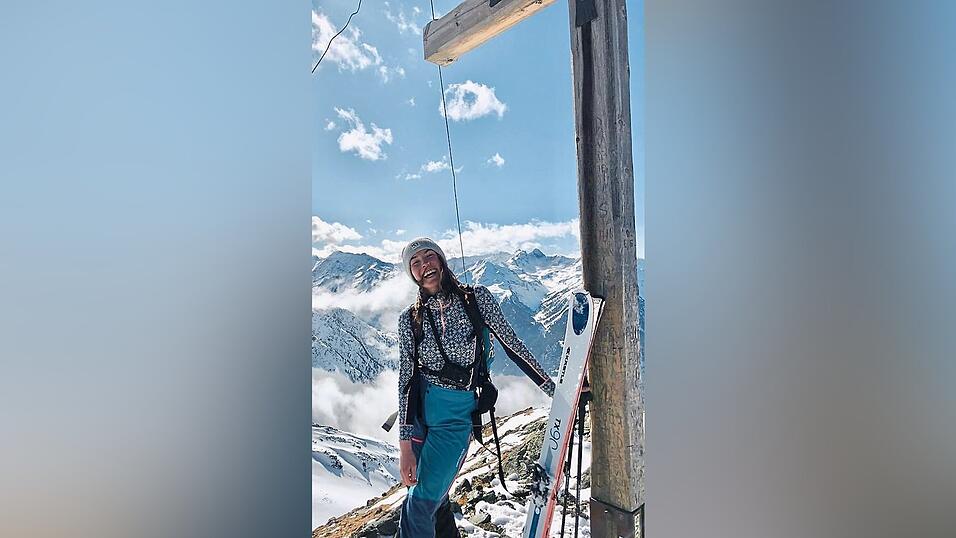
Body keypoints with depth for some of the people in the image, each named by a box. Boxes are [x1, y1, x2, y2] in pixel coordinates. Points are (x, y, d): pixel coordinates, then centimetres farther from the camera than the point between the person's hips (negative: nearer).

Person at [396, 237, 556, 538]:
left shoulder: (477, 297, -4)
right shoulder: (409, 319, 0)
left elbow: (512, 345, 0)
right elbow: (405, 379, -4)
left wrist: (555, 391, 1)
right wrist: (404, 445, -10)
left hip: (457, 415, -2)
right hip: (417, 409, 2)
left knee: (421, 503, -3)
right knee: (435, 498, 11)